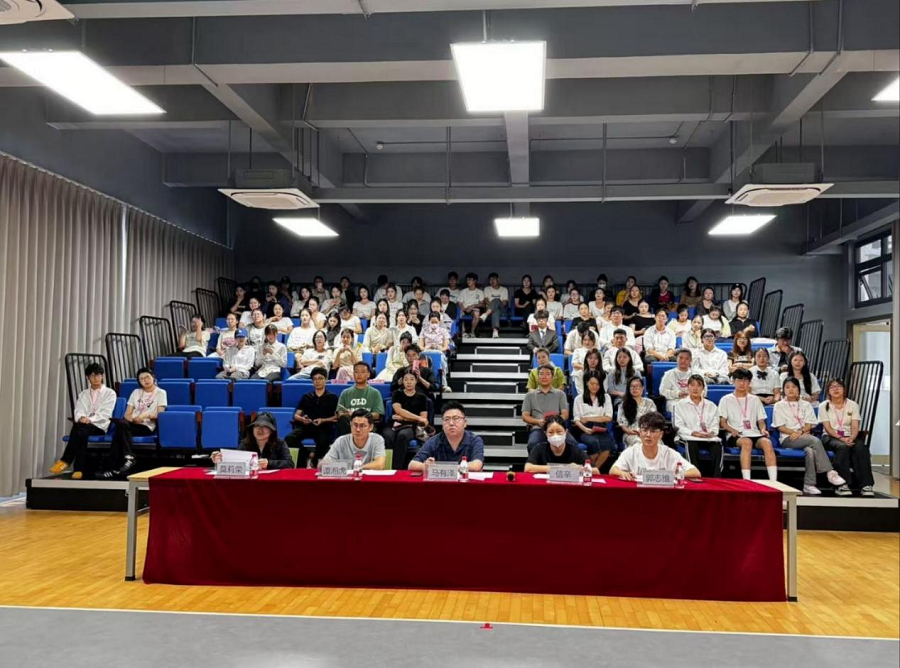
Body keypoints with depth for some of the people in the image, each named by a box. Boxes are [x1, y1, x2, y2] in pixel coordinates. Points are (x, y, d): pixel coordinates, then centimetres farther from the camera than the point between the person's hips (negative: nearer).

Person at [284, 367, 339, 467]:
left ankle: (314, 461, -3)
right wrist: (302, 419, -10)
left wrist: (323, 420, -13)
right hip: (306, 426, 2)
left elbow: (337, 416, 4)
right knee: (289, 439, -30)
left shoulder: (332, 397, 14)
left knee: (323, 442, -36)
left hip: (324, 428, -2)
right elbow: (296, 415, 15)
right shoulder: (306, 397, 21)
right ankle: (306, 455, -8)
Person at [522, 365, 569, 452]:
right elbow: (525, 416, 12)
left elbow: (565, 414, 12)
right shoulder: (530, 395, 21)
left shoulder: (560, 394, 22)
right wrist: (538, 421, -8)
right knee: (532, 444, -37)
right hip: (538, 428, 0)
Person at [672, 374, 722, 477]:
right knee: (692, 445, -38)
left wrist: (712, 432, -10)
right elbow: (678, 426, 3)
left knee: (717, 445, -33)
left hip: (709, 437, 2)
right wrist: (693, 433, -14)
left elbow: (715, 425, 15)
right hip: (689, 437, -2)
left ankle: (715, 479, -35)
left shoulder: (711, 406, 25)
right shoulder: (680, 405, 16)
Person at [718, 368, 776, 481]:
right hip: (736, 436, -3)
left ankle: (773, 481, -41)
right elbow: (722, 422, 5)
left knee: (767, 442, -32)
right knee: (747, 442, -38)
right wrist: (732, 430, -15)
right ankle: (747, 481, -45)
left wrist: (763, 429, -3)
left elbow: (761, 421, 20)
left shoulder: (755, 400, 25)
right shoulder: (726, 400, 14)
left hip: (754, 434, 3)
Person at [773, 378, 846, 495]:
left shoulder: (806, 405, 20)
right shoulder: (779, 406, 12)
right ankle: (830, 473, -35)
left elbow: (809, 425, 7)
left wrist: (800, 432, -14)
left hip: (805, 437, 3)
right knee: (815, 441, -32)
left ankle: (809, 485, -39)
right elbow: (780, 427, 1)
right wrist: (794, 432, -14)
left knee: (810, 451, -36)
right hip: (788, 439, -3)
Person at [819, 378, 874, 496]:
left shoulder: (853, 405, 10)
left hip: (849, 437, 2)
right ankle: (842, 485, -41)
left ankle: (866, 485, -36)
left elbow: (855, 427, -1)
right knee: (843, 447, -36)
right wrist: (841, 438, -22)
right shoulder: (824, 406, 4)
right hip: (831, 437, -2)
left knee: (861, 447, -32)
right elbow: (827, 427, -6)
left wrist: (851, 438, -22)